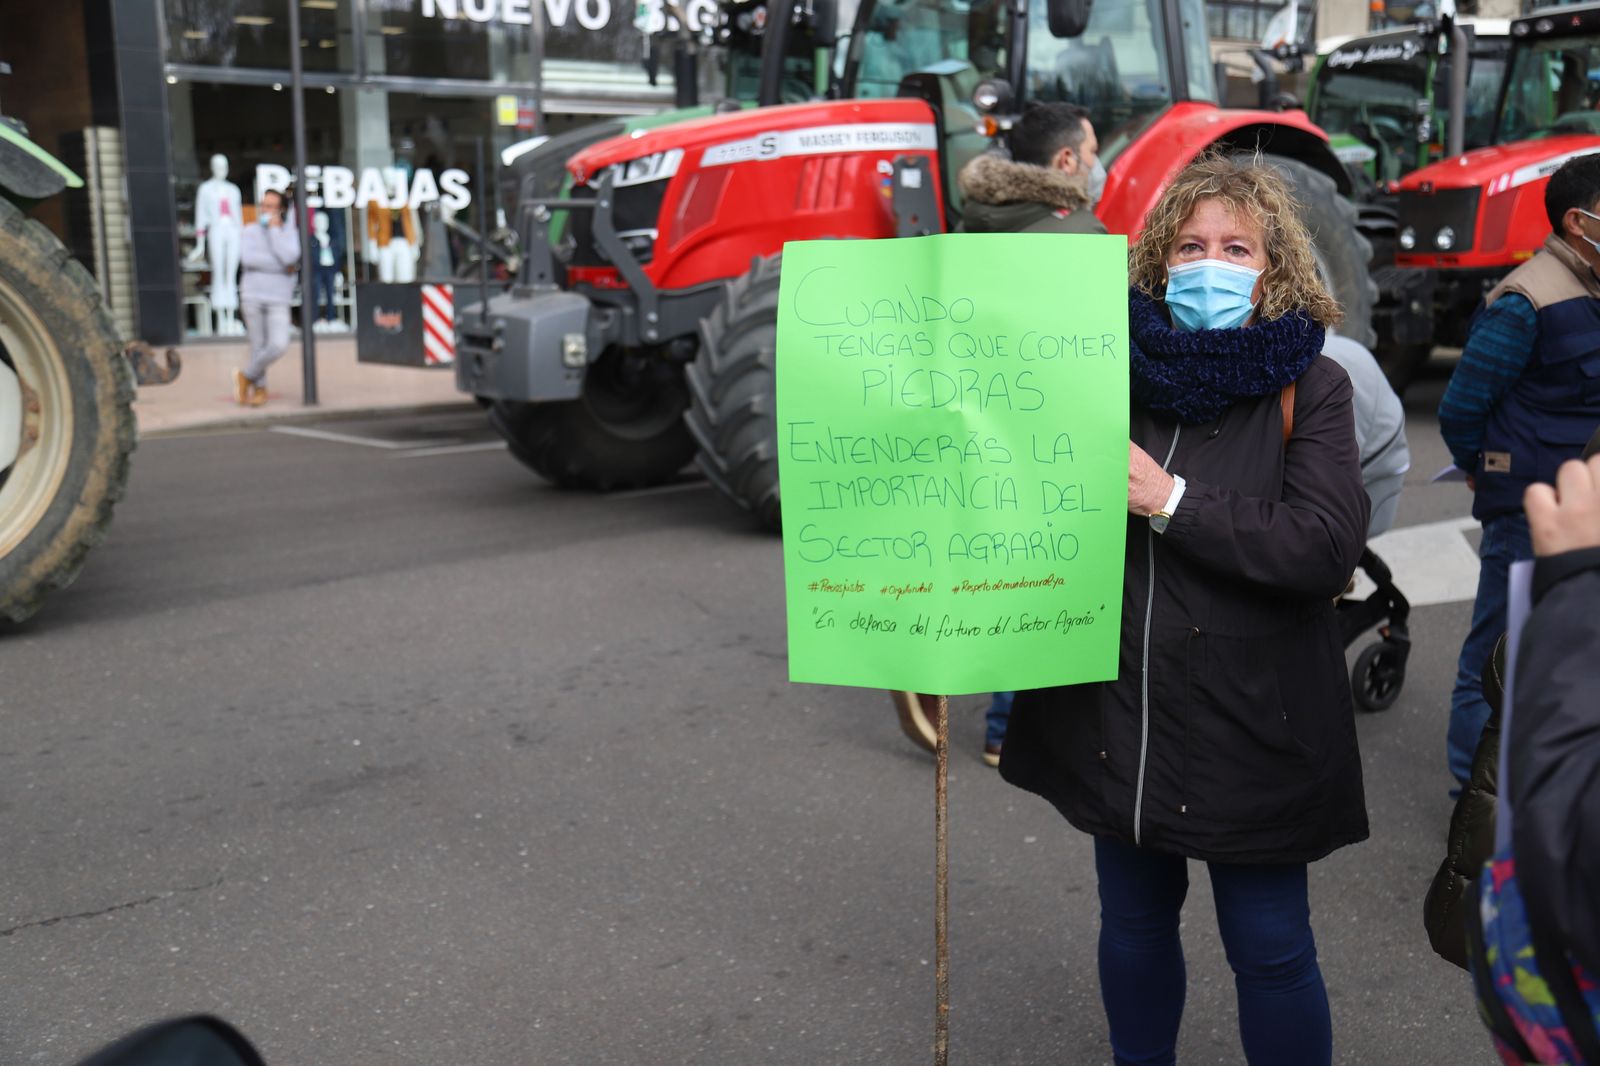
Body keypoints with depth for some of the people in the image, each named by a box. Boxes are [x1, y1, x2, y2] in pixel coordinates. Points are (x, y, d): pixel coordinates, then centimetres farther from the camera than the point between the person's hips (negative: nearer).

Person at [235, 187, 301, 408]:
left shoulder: (290, 232, 6)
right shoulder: (251, 231, 4)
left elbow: (289, 257, -14)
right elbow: (247, 258, -12)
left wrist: (275, 229, -9)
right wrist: (283, 267, -13)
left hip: (278, 300, 0)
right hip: (252, 296, 0)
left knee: (279, 345, -15)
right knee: (258, 345, 1)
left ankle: (246, 376, 7)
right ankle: (259, 388, 20)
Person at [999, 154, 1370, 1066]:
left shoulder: (1309, 389, -5)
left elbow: (1326, 548, -18)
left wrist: (1172, 502, -21)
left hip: (1252, 728, -3)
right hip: (1119, 717, 4)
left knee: (1270, 949, 8)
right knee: (1134, 924, 19)